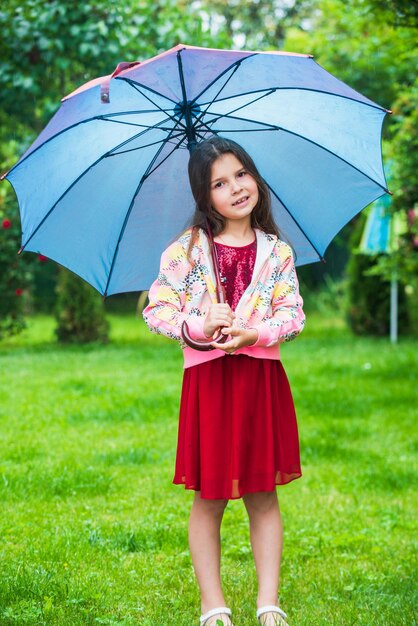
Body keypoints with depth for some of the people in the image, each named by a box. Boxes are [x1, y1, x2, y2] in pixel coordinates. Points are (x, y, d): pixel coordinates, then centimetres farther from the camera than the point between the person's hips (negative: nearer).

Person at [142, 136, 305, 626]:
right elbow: (156, 309, -2)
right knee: (208, 497, 3)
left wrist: (254, 334, -17)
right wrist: (199, 327, -18)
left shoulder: (277, 252, 5)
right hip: (207, 379, -2)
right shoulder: (185, 250, -1)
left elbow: (293, 314, 1)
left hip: (263, 379, 2)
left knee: (263, 494, 6)